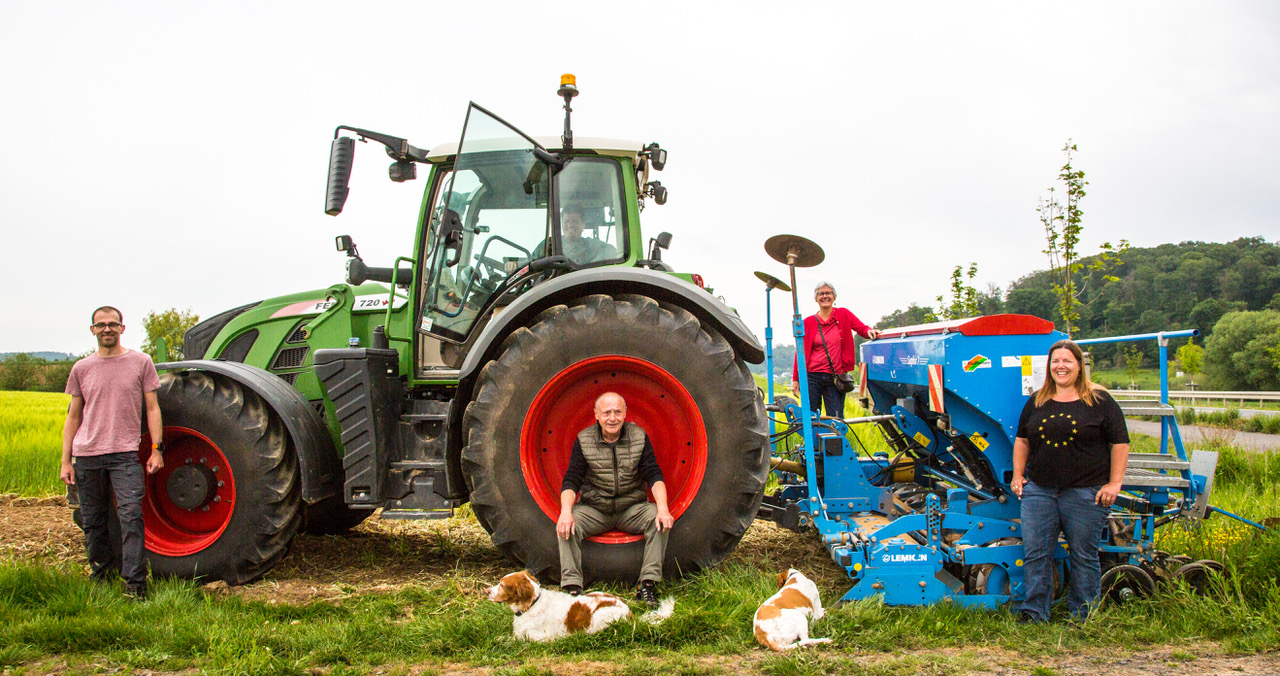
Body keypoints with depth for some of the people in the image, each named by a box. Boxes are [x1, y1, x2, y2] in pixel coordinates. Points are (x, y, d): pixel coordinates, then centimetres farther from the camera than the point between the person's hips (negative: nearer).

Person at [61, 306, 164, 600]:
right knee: (92, 520, 10)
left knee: (131, 515, -13)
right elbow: (73, 417, 13)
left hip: (125, 454, -3)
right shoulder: (81, 368, 10)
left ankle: (135, 582, -11)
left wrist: (157, 448, -2)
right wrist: (66, 460, 9)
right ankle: (102, 571, 27)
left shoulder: (141, 362, 4)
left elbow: (152, 408, 5)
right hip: (87, 455, 3)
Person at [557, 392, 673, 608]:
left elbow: (654, 476, -4)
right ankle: (571, 586, -22)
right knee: (567, 525, -27)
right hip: (594, 509, 0)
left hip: (632, 508, 1)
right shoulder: (584, 440, -2)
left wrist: (662, 507, -22)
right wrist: (566, 511, -26)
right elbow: (571, 481, -6)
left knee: (660, 520, -26)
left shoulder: (639, 437, 0)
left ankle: (648, 583, -20)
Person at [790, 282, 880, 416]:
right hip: (812, 377, 0)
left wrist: (869, 331, -20)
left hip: (835, 378, 0)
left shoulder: (843, 315, 7)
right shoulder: (808, 322, 7)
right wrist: (795, 379, 6)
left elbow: (862, 328, 4)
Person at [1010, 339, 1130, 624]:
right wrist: (1018, 476, 12)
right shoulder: (1037, 402, 12)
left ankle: (1082, 616, 16)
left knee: (1084, 555, 5)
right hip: (1039, 490, 4)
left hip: (1085, 493, -4)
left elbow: (1120, 443, -2)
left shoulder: (1099, 401, -1)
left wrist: (1114, 483, -7)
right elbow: (1022, 440, 19)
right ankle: (1034, 612, 11)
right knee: (1035, 553, 2)